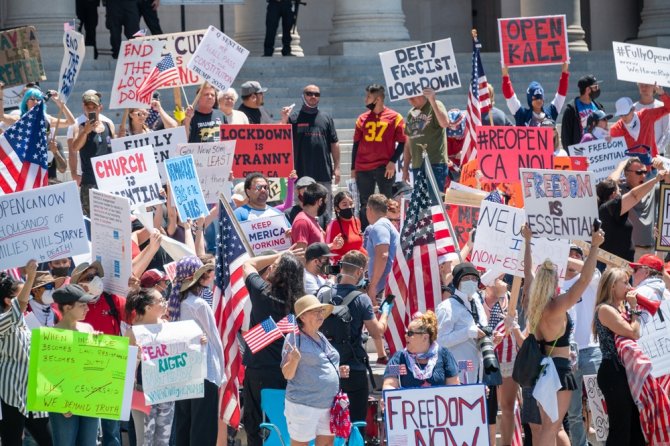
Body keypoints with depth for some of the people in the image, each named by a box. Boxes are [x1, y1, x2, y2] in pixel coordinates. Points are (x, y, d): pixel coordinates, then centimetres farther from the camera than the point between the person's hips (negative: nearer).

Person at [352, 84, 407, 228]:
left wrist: (393, 161, -11)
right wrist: (353, 168, 11)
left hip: (384, 168, -4)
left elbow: (402, 142, 1)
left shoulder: (395, 118, 1)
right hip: (363, 168, 4)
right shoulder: (362, 119, 12)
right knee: (364, 205, 4)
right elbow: (356, 144, 15)